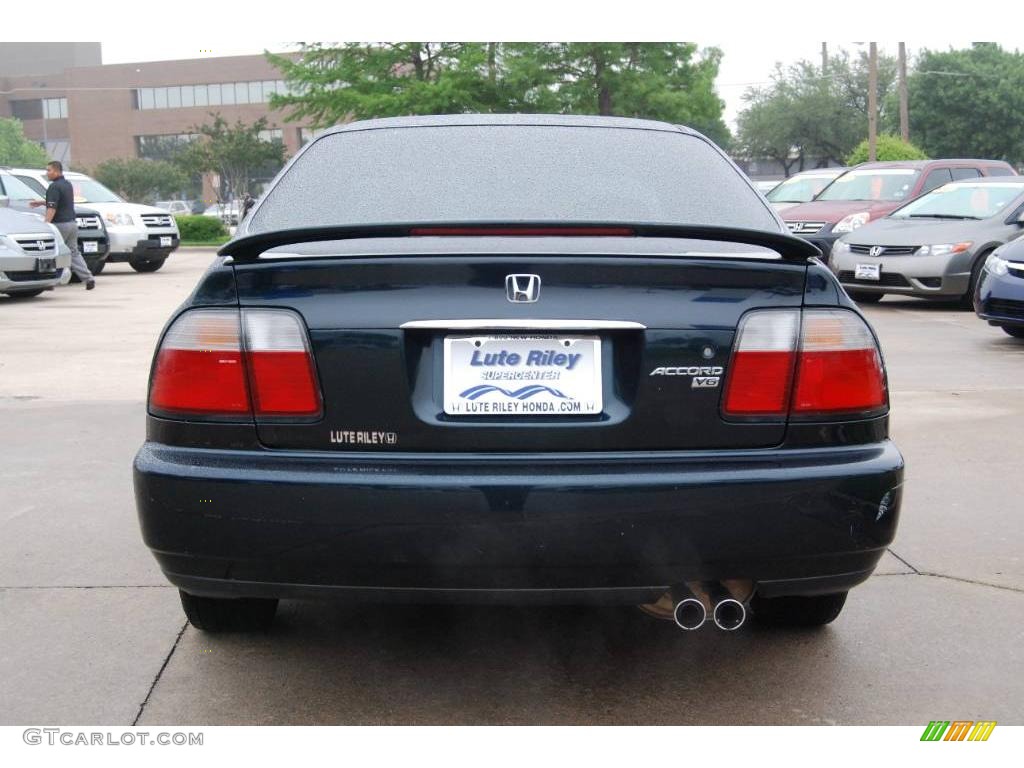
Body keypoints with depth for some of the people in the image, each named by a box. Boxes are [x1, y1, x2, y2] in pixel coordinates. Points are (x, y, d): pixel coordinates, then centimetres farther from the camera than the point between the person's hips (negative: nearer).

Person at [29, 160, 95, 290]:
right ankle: (88, 278, -4)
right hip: (72, 223, 8)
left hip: (60, 224, -8)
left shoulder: (54, 187, -12)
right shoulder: (67, 184, 16)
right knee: (74, 252, 8)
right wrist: (41, 203, 30)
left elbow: (52, 208, -20)